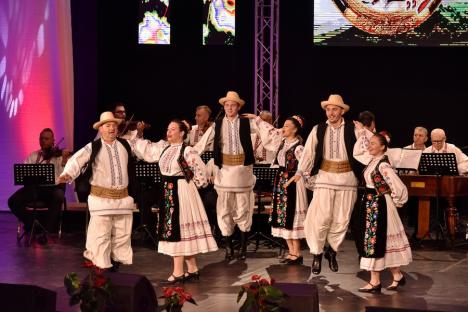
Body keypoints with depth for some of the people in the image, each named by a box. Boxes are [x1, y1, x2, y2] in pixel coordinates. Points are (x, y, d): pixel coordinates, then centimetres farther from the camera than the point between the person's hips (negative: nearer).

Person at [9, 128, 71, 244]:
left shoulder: (59, 155, 6)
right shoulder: (33, 156, 18)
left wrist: (64, 160, -24)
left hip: (52, 188, -3)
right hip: (34, 188, 3)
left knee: (58, 197, -38)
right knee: (13, 201, -21)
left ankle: (47, 231, -23)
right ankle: (30, 224, 3)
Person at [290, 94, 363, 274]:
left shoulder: (352, 129, 1)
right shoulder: (318, 130, 5)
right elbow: (309, 152, 5)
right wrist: (299, 172, 1)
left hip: (347, 179, 0)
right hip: (324, 178, 0)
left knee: (341, 220, 6)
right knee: (321, 218, -6)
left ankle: (332, 251, 26)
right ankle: (317, 254, 8)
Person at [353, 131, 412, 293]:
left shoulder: (383, 165, -19)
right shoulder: (372, 160, 6)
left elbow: (398, 186, -24)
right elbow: (357, 153, 23)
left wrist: (395, 201, -9)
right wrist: (362, 133, 14)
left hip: (378, 205, -9)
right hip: (371, 205, 9)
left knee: (374, 240, -4)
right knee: (386, 240, 14)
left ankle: (375, 282, 2)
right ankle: (397, 275, 23)